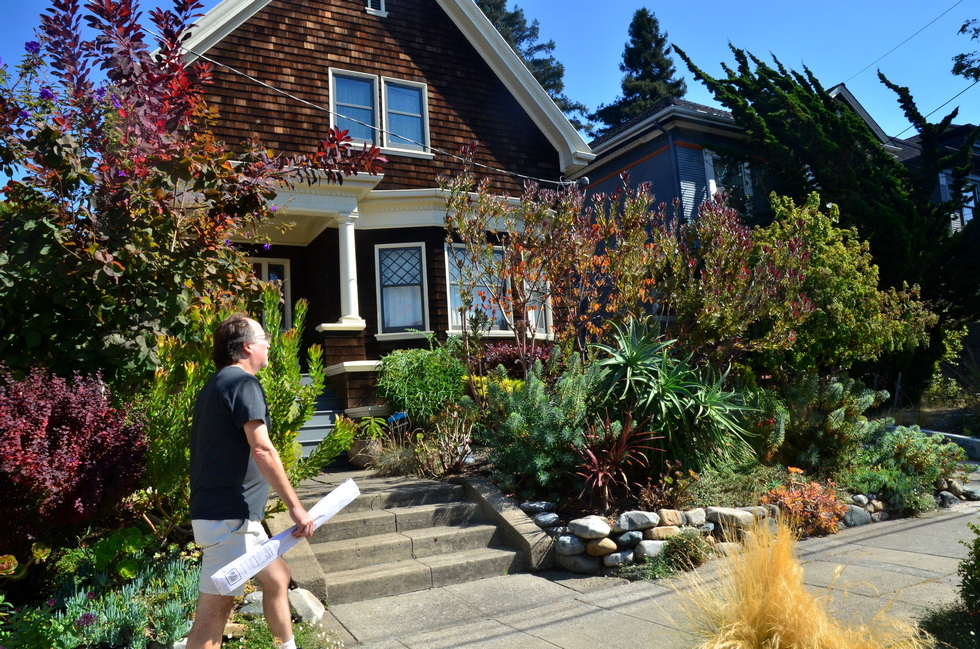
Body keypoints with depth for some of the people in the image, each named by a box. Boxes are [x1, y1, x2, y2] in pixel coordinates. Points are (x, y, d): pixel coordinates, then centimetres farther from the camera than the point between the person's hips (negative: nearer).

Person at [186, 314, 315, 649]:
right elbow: (262, 450, -22)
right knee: (214, 612, -4)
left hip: (238, 518, 10)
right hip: (229, 518, -10)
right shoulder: (243, 382, -13)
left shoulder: (217, 384, 17)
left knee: (277, 576, 17)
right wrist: (295, 506, -20)